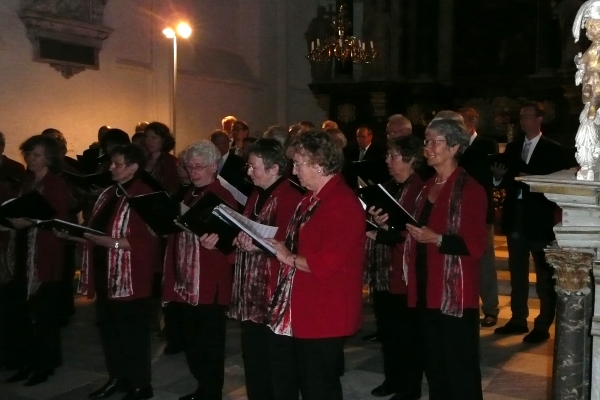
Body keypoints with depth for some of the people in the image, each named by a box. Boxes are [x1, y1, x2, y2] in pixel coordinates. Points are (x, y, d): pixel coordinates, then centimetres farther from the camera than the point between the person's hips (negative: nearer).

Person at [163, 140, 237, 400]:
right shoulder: (187, 195, 15)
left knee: (209, 342, 1)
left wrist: (214, 240, -29)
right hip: (185, 279, 7)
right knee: (192, 340, 14)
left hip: (210, 282, -7)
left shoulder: (223, 197, -7)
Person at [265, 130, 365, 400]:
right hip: (296, 311, 11)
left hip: (323, 316, -10)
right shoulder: (311, 198, 14)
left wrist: (290, 258, -14)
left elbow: (326, 264, -28)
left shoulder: (342, 204, -21)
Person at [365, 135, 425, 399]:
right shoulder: (388, 187, 14)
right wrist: (371, 223, -4)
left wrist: (383, 230, -20)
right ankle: (392, 378, 29)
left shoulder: (420, 190, -11)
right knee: (386, 328, 15)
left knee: (407, 331, 4)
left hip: (405, 272, -8)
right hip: (382, 269, 8)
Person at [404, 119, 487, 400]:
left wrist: (436, 239, -24)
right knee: (433, 366, 17)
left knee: (460, 371, 1)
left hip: (455, 294, -8)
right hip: (425, 290, 8)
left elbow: (475, 246, -15)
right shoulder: (427, 187, 14)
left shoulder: (469, 189, -10)